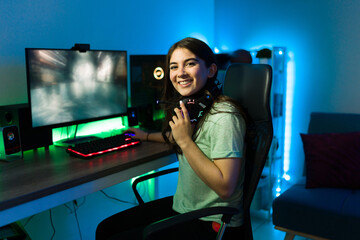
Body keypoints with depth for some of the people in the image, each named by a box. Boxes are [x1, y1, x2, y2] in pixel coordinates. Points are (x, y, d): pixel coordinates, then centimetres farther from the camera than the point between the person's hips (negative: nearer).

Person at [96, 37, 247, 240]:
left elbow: (225, 188, -26)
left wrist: (185, 141, -27)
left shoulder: (224, 117, -24)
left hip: (213, 224, -8)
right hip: (181, 207, 8)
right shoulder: (190, 108, 3)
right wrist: (147, 136, 37)